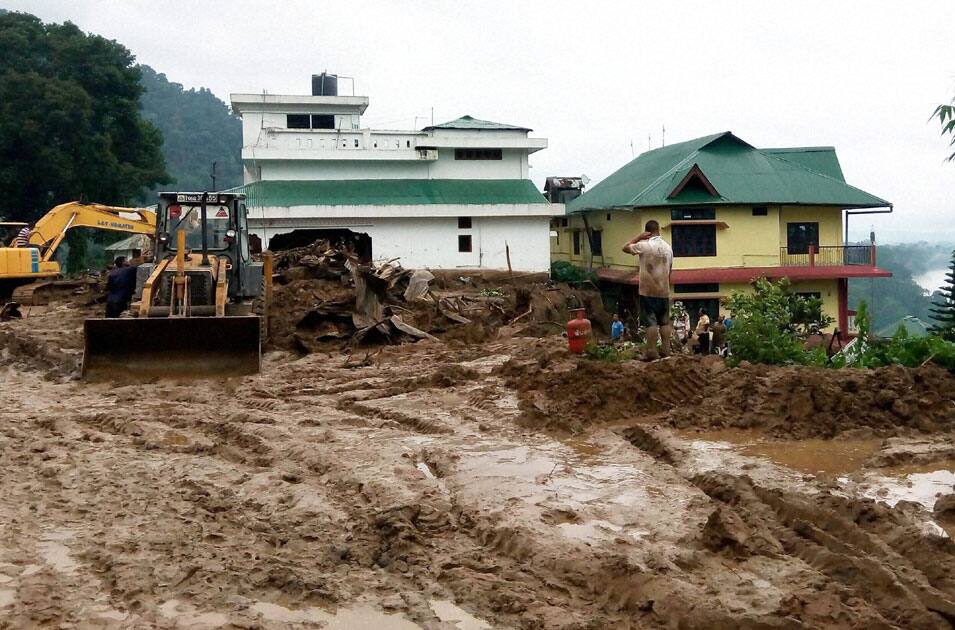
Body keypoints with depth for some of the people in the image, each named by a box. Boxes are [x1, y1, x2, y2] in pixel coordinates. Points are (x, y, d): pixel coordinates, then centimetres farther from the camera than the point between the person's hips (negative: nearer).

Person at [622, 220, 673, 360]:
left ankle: (651, 352, -6)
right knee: (665, 321, 9)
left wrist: (639, 237, 3)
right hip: (664, 291, 5)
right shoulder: (668, 247, 6)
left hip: (648, 291, -5)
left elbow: (626, 247, 2)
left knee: (651, 322, -4)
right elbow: (669, 269, 13)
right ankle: (666, 350, 10)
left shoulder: (644, 246, -11)